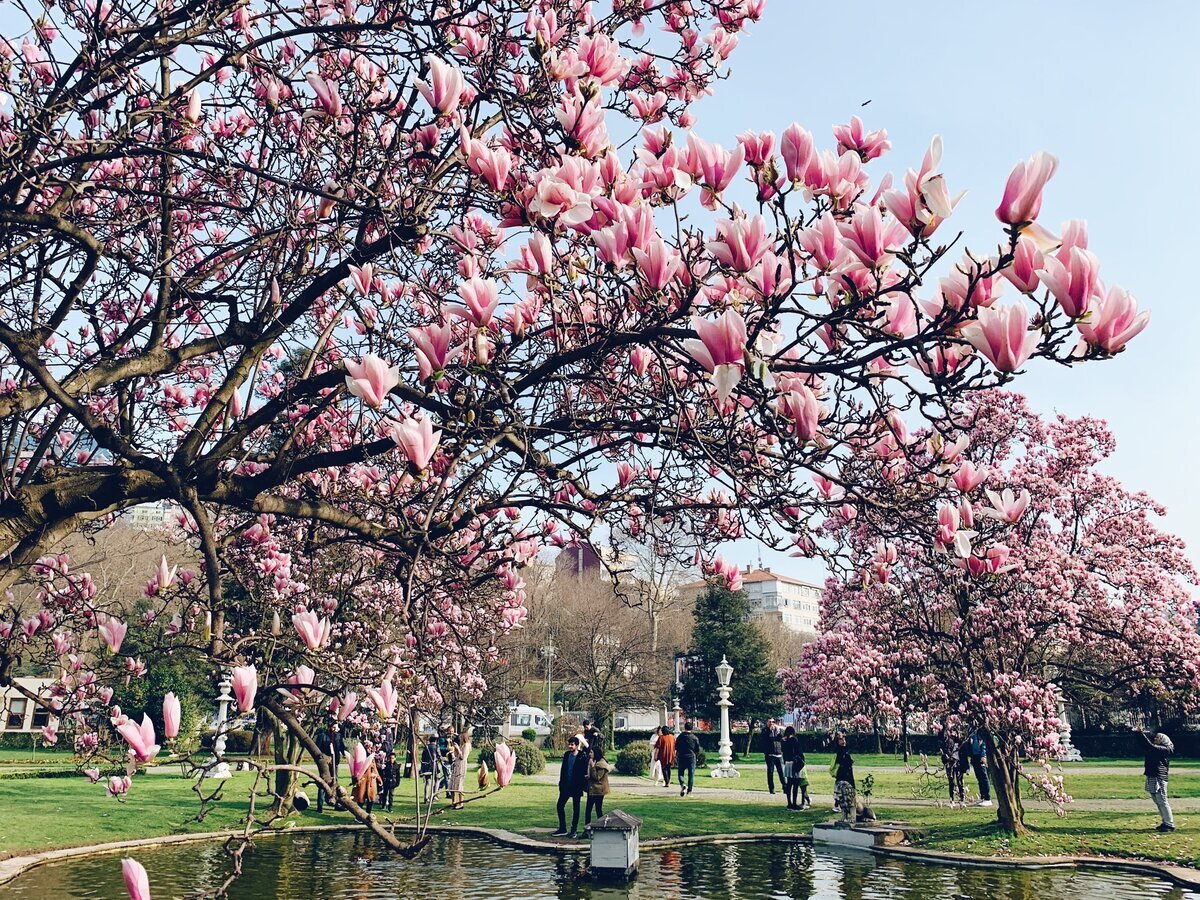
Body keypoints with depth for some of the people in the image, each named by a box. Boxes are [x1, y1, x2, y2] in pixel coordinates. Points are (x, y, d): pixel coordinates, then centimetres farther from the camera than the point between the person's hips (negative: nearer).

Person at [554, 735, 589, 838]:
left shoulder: (582, 757, -10)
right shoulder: (566, 755, 6)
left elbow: (584, 773, -11)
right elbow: (563, 770, 12)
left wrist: (583, 786, -16)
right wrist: (561, 784, 9)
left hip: (576, 787, -5)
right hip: (566, 786, 6)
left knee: (576, 808, 5)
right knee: (560, 805, 4)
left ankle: (574, 830, 14)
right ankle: (562, 829, 15)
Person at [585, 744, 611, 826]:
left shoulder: (601, 764, -15)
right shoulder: (595, 762, 13)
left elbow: (597, 777, -18)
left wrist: (592, 766, -21)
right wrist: (588, 776, 2)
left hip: (598, 790, -9)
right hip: (591, 790, 9)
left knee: (598, 810, -1)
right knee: (588, 810, 7)